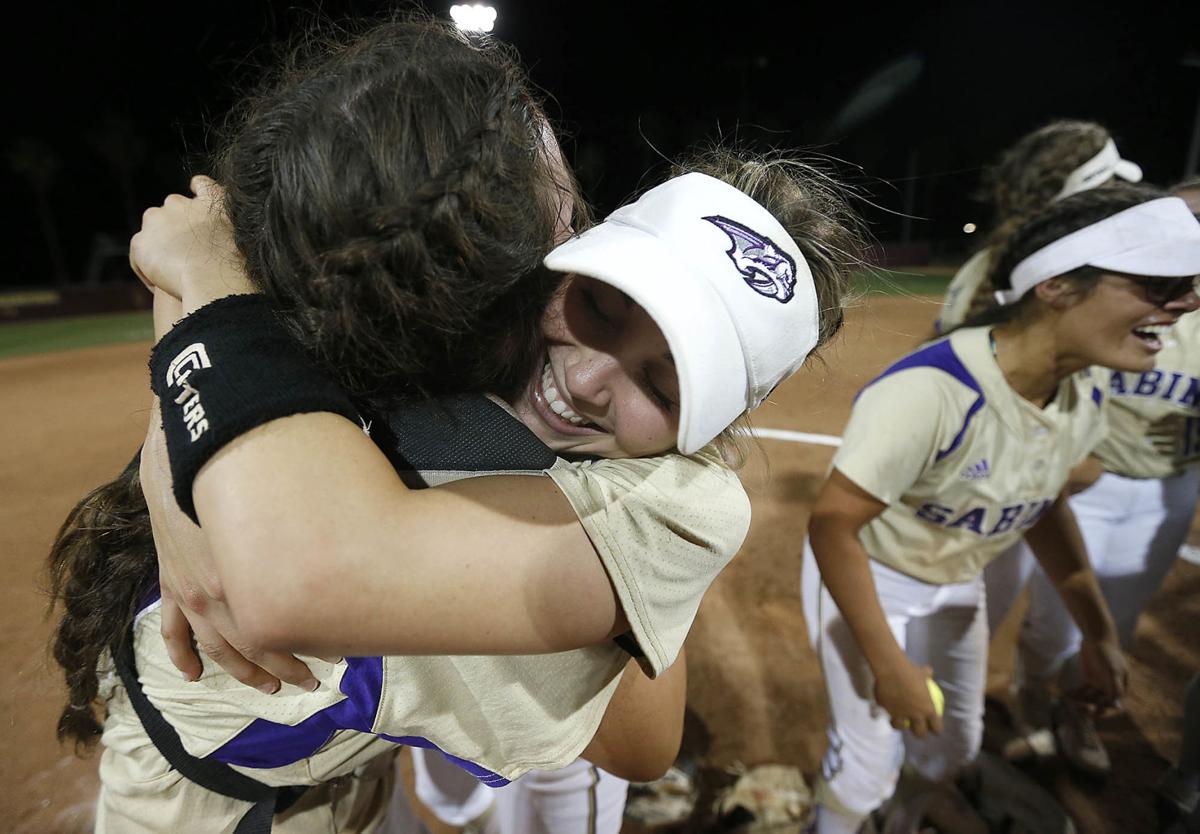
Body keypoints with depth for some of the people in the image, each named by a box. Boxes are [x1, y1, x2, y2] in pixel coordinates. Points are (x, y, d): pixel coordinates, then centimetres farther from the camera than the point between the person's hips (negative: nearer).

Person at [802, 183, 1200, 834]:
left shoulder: (1084, 400, -10)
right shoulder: (930, 390, -37)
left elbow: (1042, 504, 7)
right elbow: (831, 525, -31)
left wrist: (1098, 629, 13)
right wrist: (886, 662, -24)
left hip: (958, 585, 8)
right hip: (864, 577, -7)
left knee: (953, 749, 23)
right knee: (869, 760, 2)